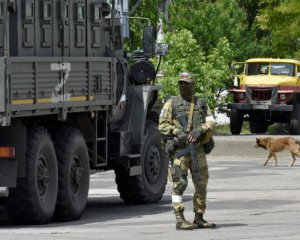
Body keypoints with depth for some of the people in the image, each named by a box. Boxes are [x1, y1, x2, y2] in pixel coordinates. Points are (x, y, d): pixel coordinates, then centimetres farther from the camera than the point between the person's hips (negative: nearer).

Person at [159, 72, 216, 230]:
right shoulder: (171, 103, 4)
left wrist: (199, 130, -17)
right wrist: (178, 132, -17)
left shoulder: (201, 104, 14)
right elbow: (163, 125, -2)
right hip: (179, 149, -4)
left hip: (198, 149, 4)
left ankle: (199, 218, 16)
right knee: (180, 183, -9)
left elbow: (210, 122, 2)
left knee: (201, 183, 6)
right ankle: (180, 220, -9)